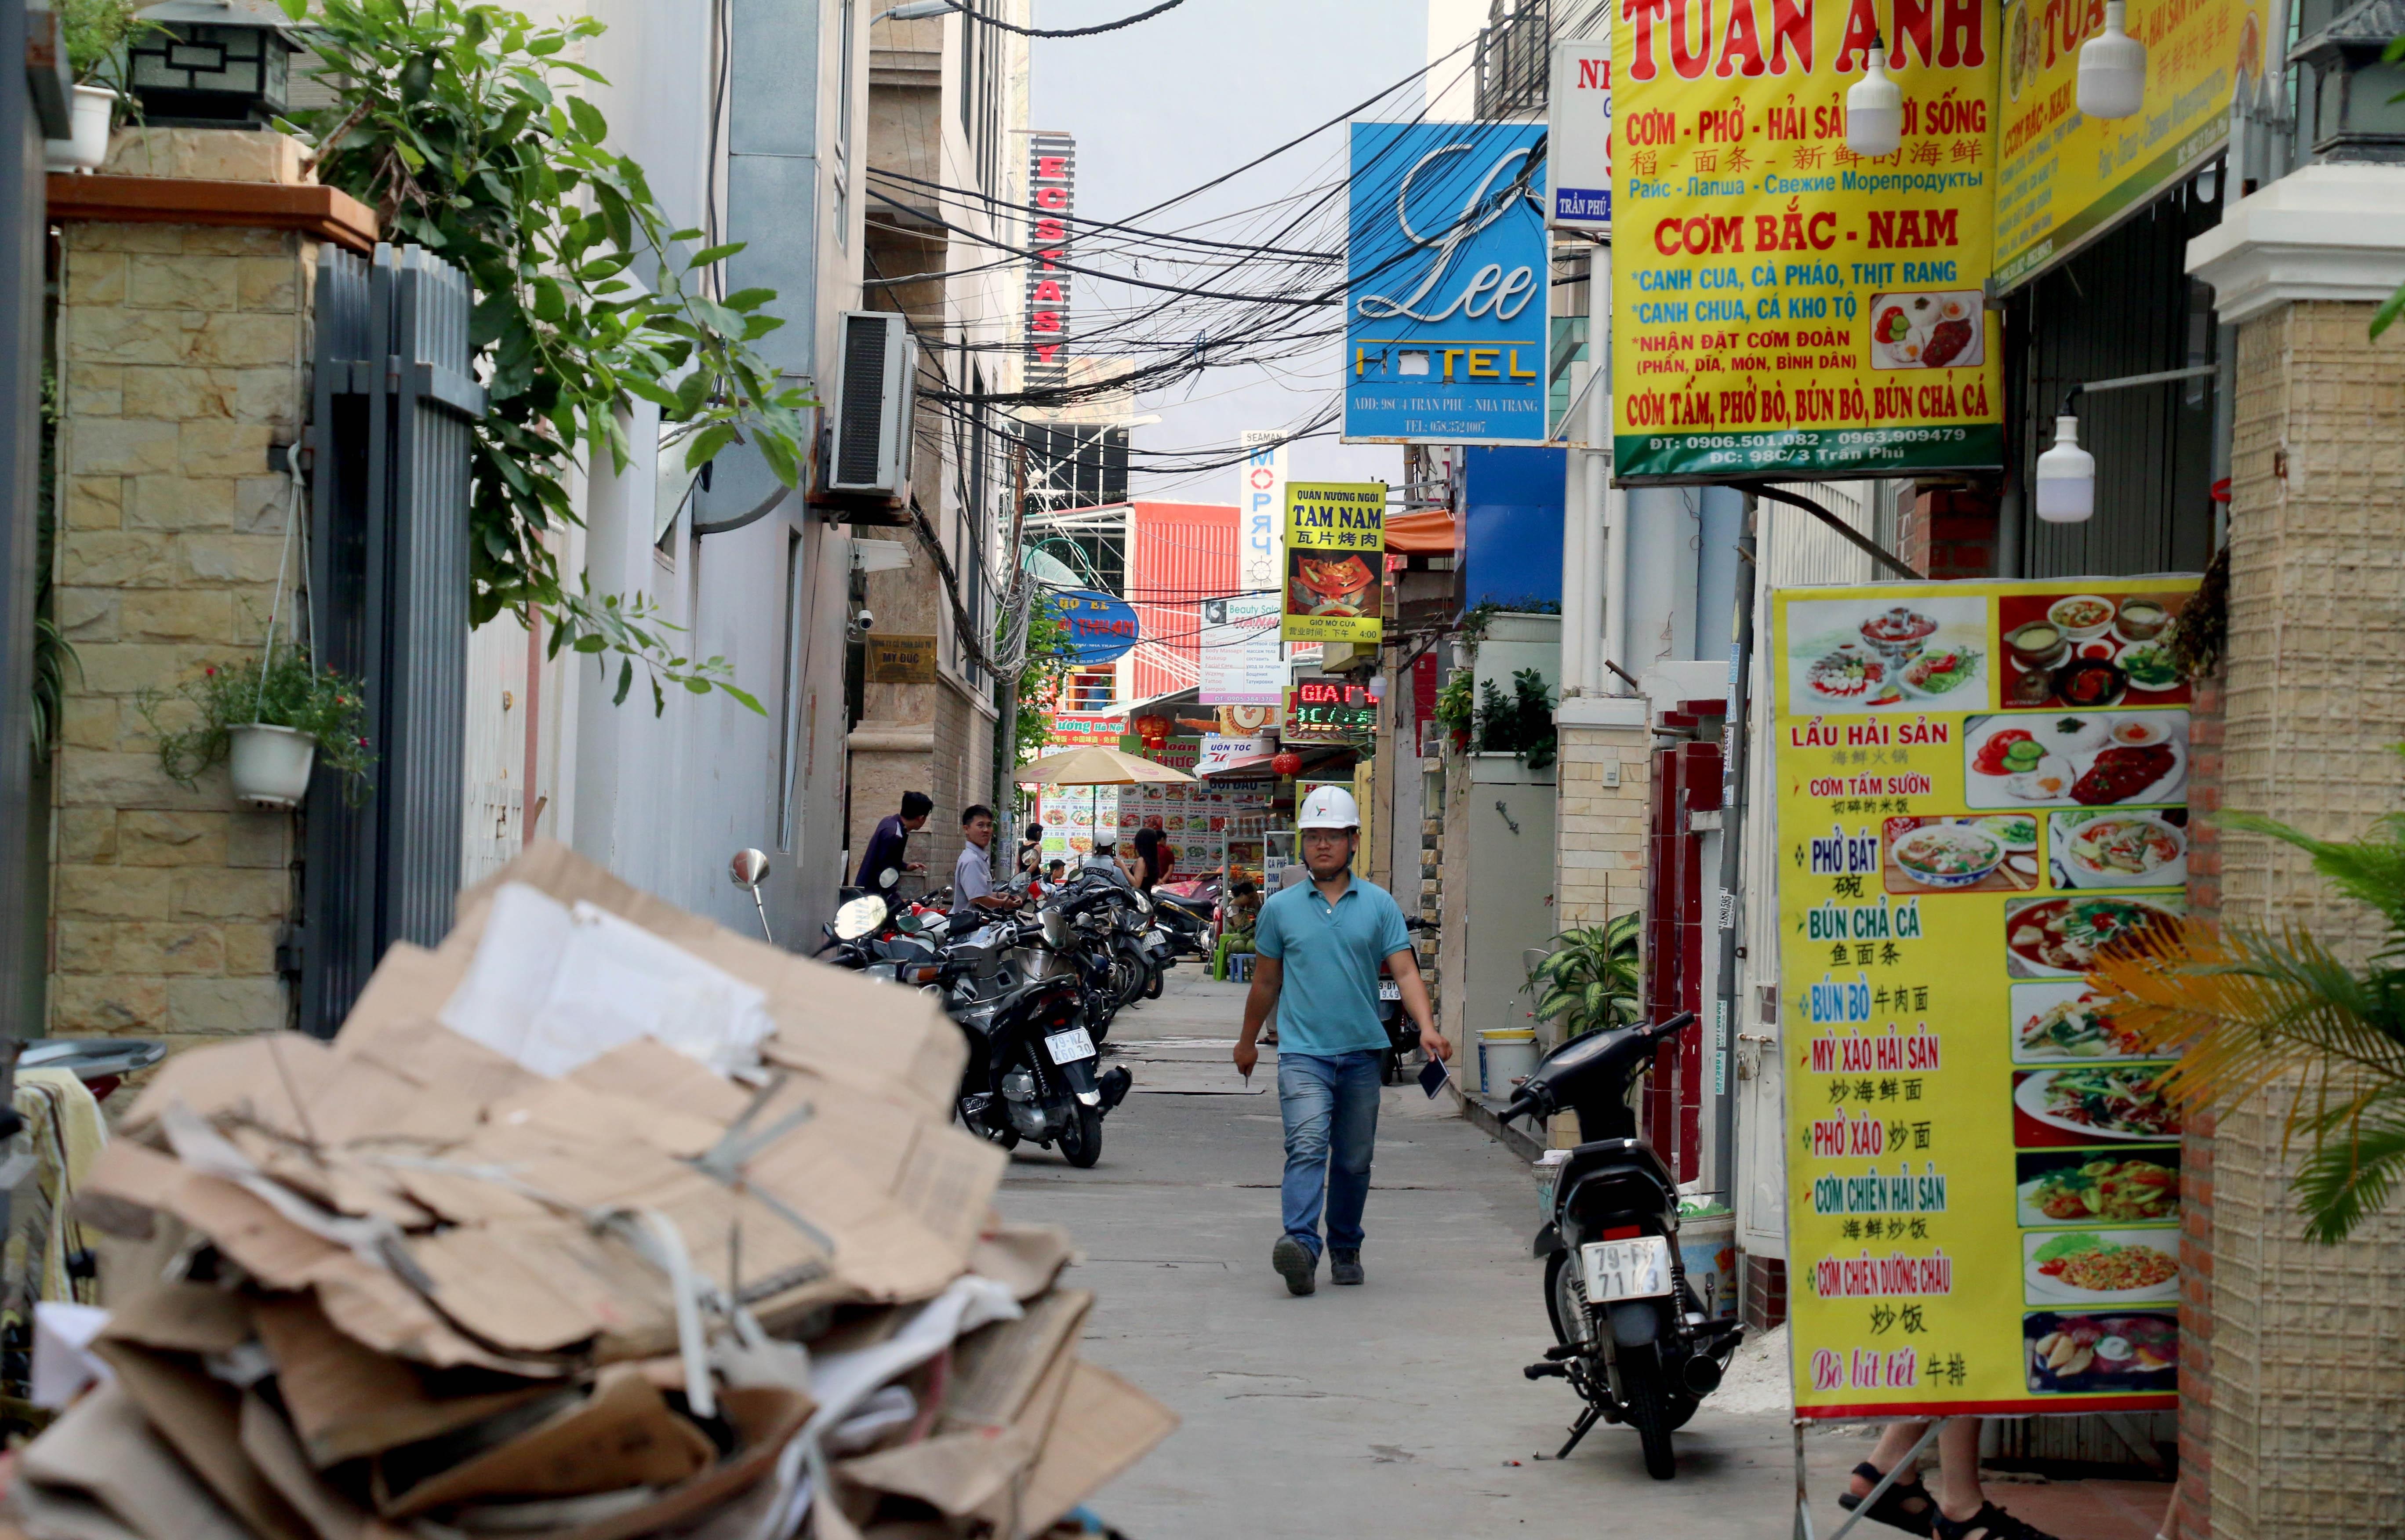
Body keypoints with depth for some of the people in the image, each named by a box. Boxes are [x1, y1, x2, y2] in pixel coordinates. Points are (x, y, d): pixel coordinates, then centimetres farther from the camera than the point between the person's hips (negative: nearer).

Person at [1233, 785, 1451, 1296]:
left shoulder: (1379, 905, 5)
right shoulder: (1280, 909, 6)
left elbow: (1405, 970, -2)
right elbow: (1266, 982, 17)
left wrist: (1426, 1027, -17)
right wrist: (1247, 1041, 25)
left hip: (1362, 1051, 2)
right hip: (1303, 1050, -2)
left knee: (1354, 1160, 11)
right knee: (1307, 1147, -20)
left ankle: (1345, 1250, 27)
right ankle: (1301, 1246, -33)